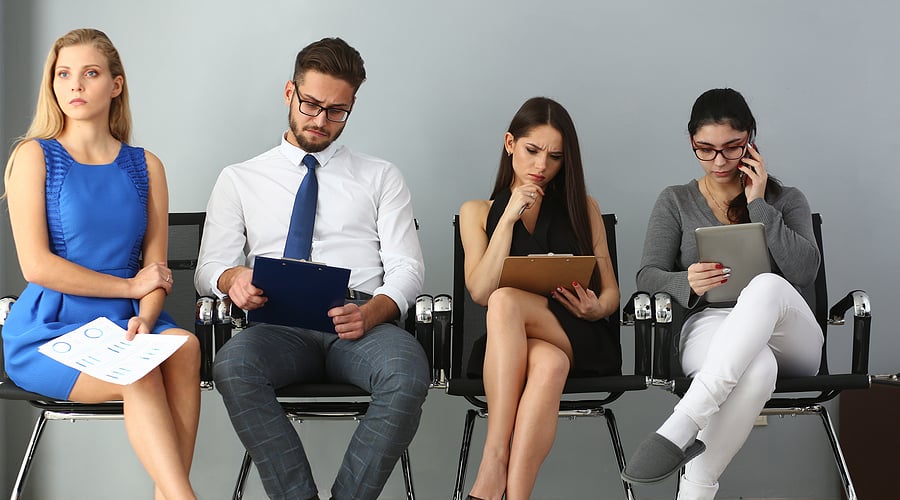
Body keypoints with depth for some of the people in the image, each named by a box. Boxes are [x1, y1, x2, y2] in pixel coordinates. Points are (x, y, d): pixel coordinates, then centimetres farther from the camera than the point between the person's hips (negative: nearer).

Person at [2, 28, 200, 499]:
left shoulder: (145, 166, 13)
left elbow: (157, 268, 6)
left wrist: (144, 323, -16)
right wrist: (130, 286, -6)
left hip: (123, 326, 3)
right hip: (47, 332, -3)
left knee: (185, 347, -30)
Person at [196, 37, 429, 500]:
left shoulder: (381, 177, 19)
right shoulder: (240, 180, 20)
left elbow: (407, 267, 9)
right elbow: (208, 269, 14)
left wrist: (371, 312, -15)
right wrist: (233, 278, -13)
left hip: (362, 323, 0)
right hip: (279, 325, 0)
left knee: (408, 373, -36)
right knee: (233, 365, -36)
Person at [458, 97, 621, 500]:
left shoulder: (582, 208, 21)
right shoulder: (478, 212, 18)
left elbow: (610, 291, 15)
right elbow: (480, 292, 1)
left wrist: (596, 308, -10)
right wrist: (510, 216, -3)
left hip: (580, 342, 0)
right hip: (508, 346, 0)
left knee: (505, 302, -35)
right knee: (549, 364, -39)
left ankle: (493, 466, -46)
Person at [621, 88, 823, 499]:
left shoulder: (787, 200, 19)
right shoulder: (675, 202, 18)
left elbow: (805, 270, 0)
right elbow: (648, 276, 6)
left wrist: (758, 204, -1)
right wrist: (686, 284, -16)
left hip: (789, 338, 1)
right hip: (709, 325, -1)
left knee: (767, 286, -40)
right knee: (755, 369, -43)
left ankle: (680, 426, -49)